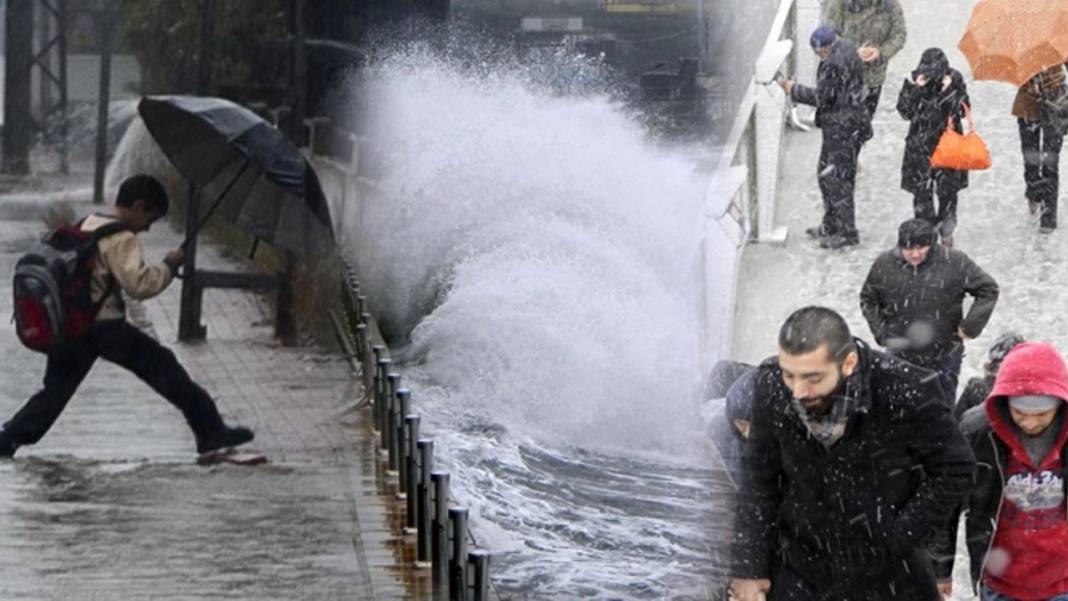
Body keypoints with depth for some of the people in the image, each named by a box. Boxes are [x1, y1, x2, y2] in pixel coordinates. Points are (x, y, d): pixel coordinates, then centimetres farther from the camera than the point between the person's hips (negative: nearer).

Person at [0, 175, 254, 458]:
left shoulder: (87, 225, 15)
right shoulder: (121, 238, -12)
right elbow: (139, 283, -23)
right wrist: (169, 265, -10)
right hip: (104, 325, -8)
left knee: (56, 388, 16)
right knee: (162, 366, -2)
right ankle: (210, 431, -2)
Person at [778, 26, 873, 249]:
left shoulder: (833, 64, -24)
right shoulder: (847, 48, 7)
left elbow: (822, 97, -21)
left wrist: (793, 89, -10)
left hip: (842, 129, -11)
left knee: (837, 180, -3)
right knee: (826, 174, 20)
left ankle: (847, 232, 3)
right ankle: (831, 225, 31)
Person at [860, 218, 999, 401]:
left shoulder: (954, 262, -12)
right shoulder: (884, 264, -5)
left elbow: (988, 290, -3)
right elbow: (868, 300, 10)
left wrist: (970, 325, -9)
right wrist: (881, 332, -3)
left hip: (944, 357, -2)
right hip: (900, 355, 2)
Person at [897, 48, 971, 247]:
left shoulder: (954, 80, -9)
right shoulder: (917, 80, -7)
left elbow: (962, 110, -13)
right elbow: (905, 111, -11)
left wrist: (950, 91, -26)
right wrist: (914, 89, -22)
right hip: (920, 145, 1)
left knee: (947, 191, 5)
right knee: (921, 192, 2)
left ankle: (946, 231, 24)